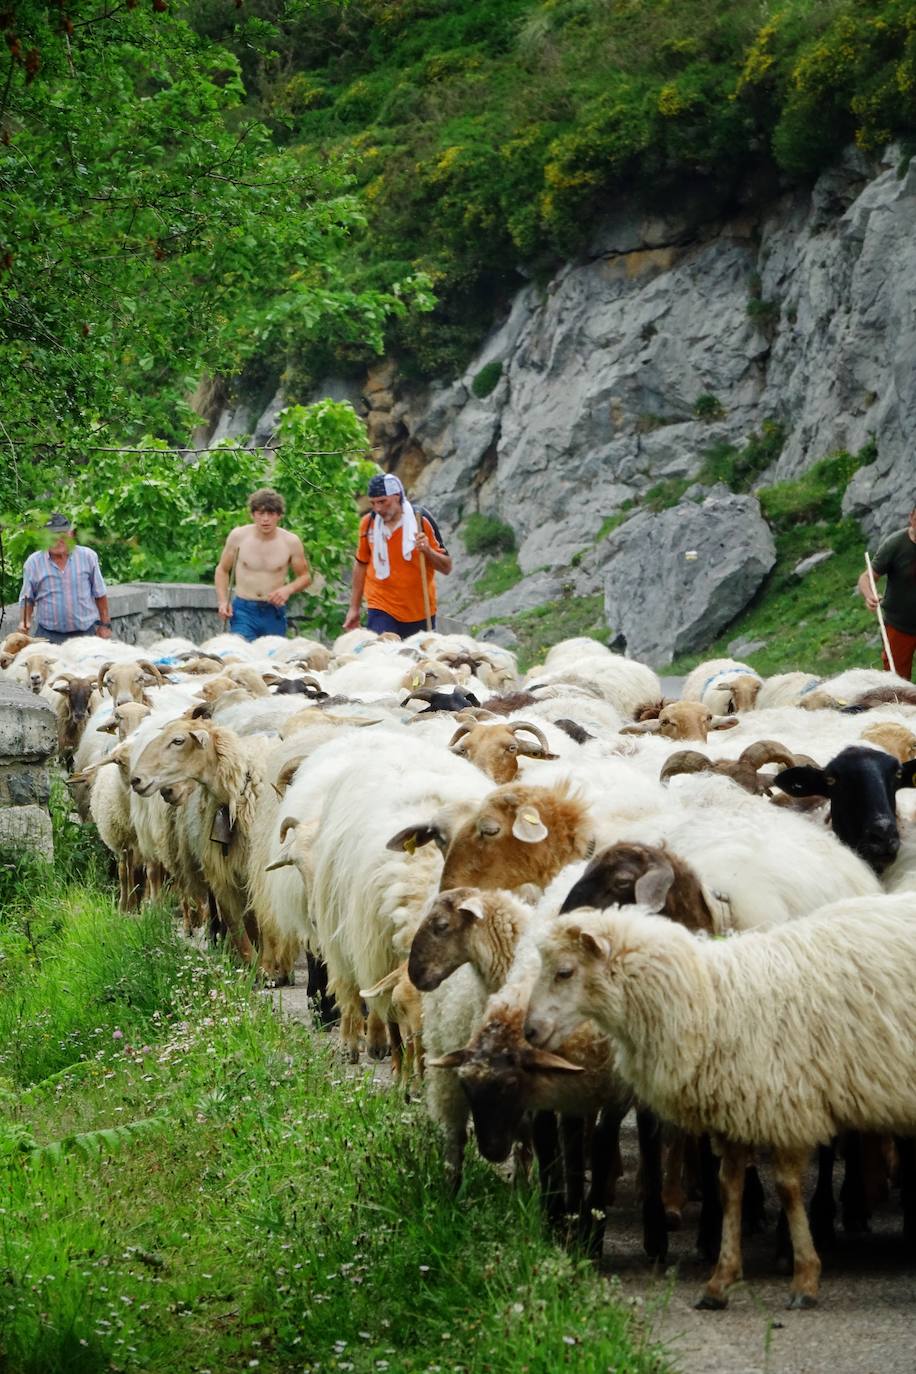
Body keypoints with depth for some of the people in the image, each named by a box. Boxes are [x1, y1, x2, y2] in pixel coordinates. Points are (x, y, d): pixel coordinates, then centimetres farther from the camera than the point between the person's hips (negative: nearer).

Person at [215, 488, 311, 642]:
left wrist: (288, 589, -11)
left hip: (274, 613, 1)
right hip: (243, 611, -1)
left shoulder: (291, 542, -2)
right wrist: (223, 601, -3)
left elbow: (305, 576, 10)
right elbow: (222, 570, 10)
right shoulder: (239, 536, -3)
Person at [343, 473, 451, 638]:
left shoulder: (421, 519, -7)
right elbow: (361, 564, 13)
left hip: (420, 612, -1)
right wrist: (354, 608, 13)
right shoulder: (368, 523, -1)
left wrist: (427, 550, -23)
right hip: (381, 609, 1)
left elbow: (446, 567, -3)